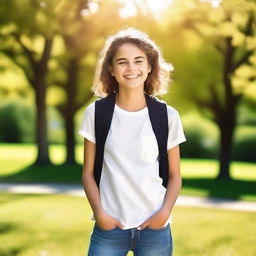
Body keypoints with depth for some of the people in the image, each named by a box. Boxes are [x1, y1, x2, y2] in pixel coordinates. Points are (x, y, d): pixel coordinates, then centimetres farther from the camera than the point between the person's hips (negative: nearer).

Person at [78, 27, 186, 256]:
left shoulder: (167, 116, 0)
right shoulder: (96, 113, 0)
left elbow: (174, 175, 5)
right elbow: (88, 172, 3)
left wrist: (164, 212, -9)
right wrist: (99, 213, -9)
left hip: (154, 227, 0)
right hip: (109, 227, 0)